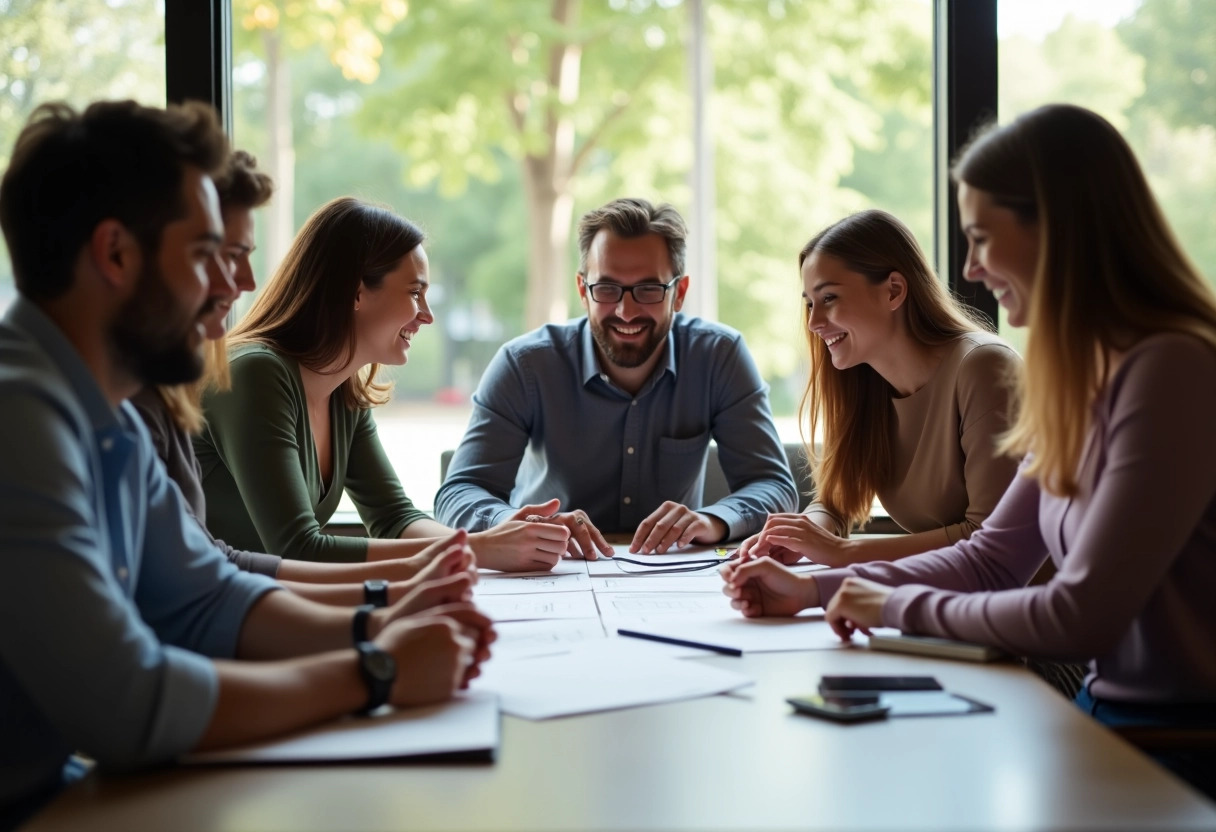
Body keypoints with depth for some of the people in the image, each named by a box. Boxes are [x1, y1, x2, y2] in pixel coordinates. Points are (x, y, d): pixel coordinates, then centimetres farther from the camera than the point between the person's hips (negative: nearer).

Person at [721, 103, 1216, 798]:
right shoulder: (1088, 376, 9)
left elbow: (1080, 617, -22)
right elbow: (992, 559, 13)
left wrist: (901, 605, -9)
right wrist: (816, 588, 6)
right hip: (1109, 711, 7)